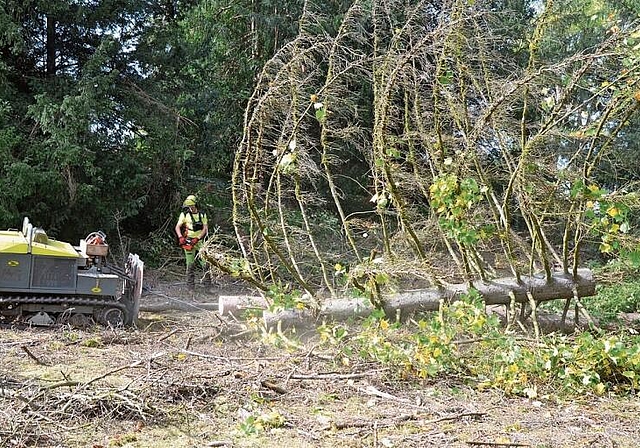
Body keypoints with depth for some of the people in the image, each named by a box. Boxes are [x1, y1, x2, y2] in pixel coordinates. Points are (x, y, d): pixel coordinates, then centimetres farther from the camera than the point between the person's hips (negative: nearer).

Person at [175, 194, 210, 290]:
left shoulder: (202, 215, 4)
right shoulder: (184, 214, -2)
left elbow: (205, 228, -1)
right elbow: (177, 227, -3)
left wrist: (197, 238, -14)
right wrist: (180, 237, -21)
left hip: (199, 242, 2)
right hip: (189, 242, -2)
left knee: (205, 263, 1)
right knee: (190, 265, -3)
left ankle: (207, 281, 16)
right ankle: (190, 284, 2)